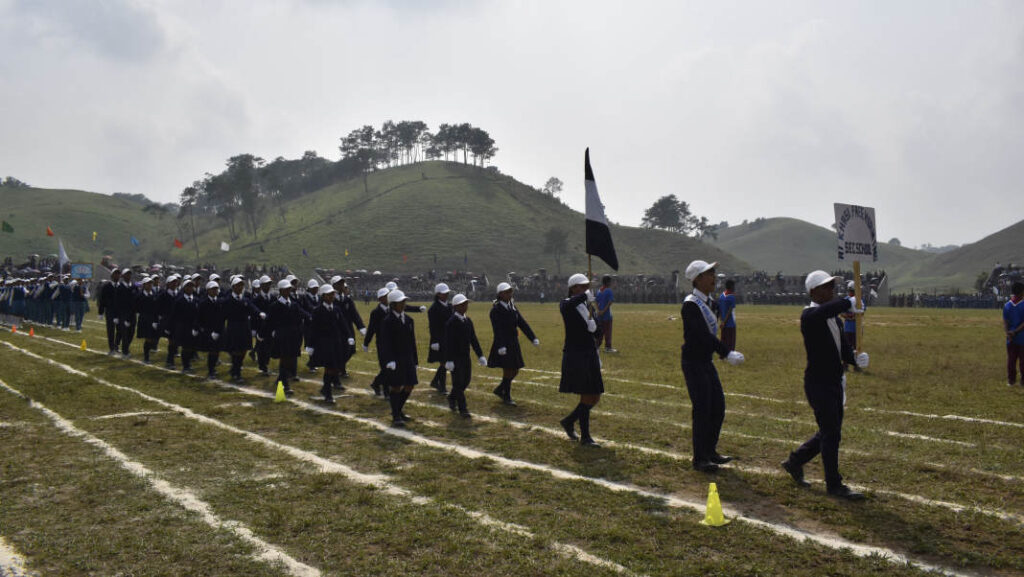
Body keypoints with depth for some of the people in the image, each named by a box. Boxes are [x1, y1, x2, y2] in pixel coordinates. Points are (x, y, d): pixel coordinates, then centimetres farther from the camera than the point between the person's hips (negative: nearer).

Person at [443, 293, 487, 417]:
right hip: (455, 356, -7)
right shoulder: (451, 322, -14)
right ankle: (463, 409, 3)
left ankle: (452, 398, 36)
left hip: (466, 356, 7)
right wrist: (449, 360, -21)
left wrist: (480, 355, 9)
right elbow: (448, 342, -17)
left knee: (466, 380, 12)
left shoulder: (468, 321, 8)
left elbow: (473, 339, 12)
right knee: (458, 382, -3)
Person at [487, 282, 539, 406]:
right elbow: (497, 329, -22)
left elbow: (522, 323, 6)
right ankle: (507, 397, 11)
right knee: (508, 370, -3)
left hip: (514, 344, 8)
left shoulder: (512, 307, 10)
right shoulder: (496, 309, -13)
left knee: (515, 370, 12)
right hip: (503, 345, -7)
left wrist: (533, 338, -1)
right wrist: (500, 346, -32)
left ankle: (499, 389, 31)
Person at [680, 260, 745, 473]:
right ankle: (700, 458, 8)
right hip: (693, 363, -9)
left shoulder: (707, 301, 10)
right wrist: (727, 353, -27)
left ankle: (710, 451, 26)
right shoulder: (690, 304, -19)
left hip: (706, 361, 9)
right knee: (702, 410, -4)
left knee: (718, 407, 12)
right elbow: (703, 334, -25)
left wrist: (727, 352, 10)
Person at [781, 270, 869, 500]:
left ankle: (795, 461, 33)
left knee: (829, 433, 16)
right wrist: (850, 302, -33)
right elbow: (825, 311, -40)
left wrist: (856, 358, -11)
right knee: (831, 434, -3)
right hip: (818, 383, -9)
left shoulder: (834, 317, 13)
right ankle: (834, 484, 9)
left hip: (835, 382, 9)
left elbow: (843, 346, 8)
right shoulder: (809, 316, -16)